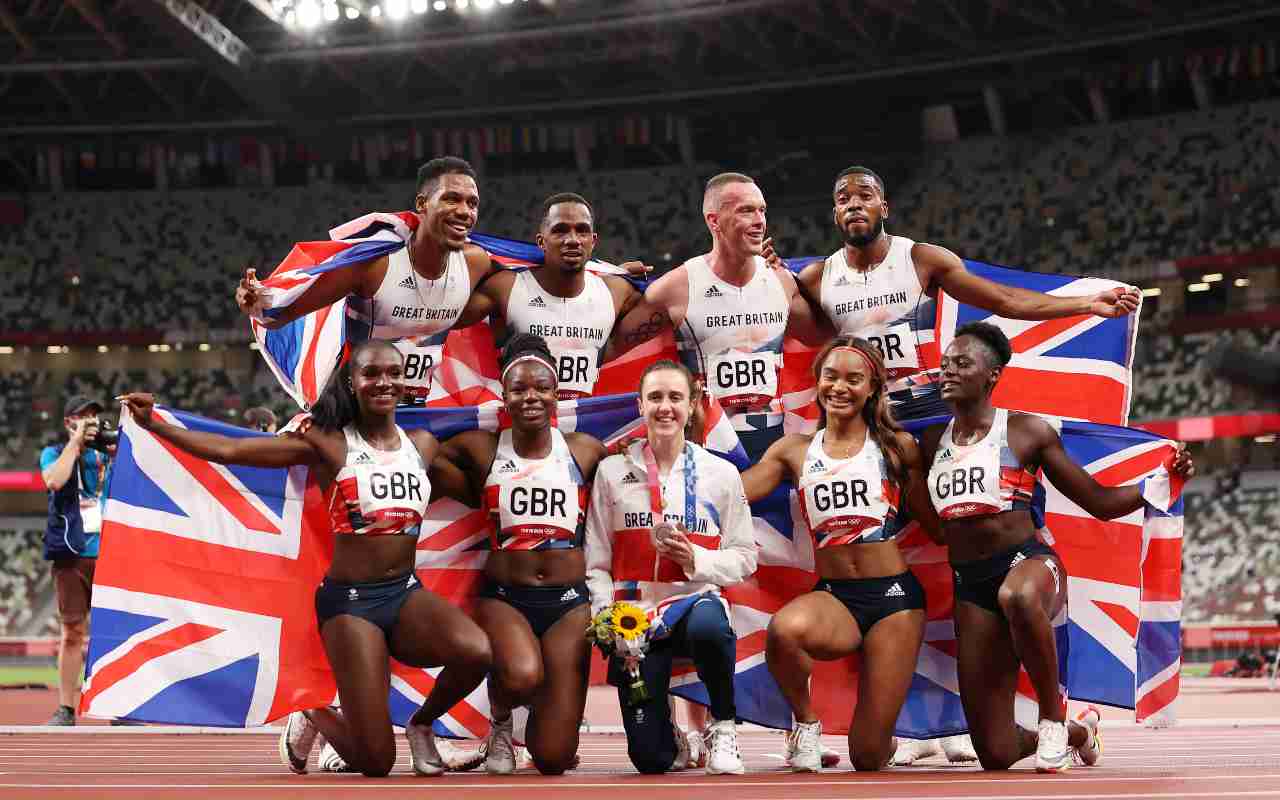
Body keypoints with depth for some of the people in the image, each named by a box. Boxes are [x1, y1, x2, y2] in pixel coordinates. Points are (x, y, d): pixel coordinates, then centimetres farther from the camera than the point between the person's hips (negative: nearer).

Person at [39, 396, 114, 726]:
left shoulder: (109, 453, 15)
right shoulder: (54, 453, 9)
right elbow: (54, 480, -13)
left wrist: (119, 453, -4)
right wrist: (76, 441, -7)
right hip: (70, 554, -1)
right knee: (72, 631, 0)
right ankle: (65, 710, 5)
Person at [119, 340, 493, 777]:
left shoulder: (422, 444, 10)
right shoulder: (327, 444, -3)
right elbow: (228, 450, -7)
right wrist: (153, 424, -12)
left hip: (406, 592, 4)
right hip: (350, 598, -4)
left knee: (475, 652, -31)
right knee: (375, 761, -9)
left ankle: (421, 724, 3)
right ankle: (315, 718, 28)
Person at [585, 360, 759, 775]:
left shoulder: (720, 473, 3)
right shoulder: (612, 471, 4)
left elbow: (744, 558, 4)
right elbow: (597, 562, 4)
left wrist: (696, 560, -15)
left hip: (696, 598, -1)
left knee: (708, 628, -41)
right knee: (650, 758, -9)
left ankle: (722, 725, -12)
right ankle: (673, 741, 32)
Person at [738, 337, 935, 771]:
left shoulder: (897, 446, 6)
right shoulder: (795, 450, 10)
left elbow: (937, 522, 9)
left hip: (894, 596, -1)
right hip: (832, 597, 1)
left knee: (869, 756, -6)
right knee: (786, 628, -39)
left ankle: (878, 740, 36)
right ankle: (805, 721, -8)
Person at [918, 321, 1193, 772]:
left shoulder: (1026, 432, 1)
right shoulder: (933, 442, 12)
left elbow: (1099, 502, 3)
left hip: (1029, 563, -4)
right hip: (970, 587, 4)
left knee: (1018, 596, -46)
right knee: (996, 755, -1)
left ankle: (1053, 713, -20)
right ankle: (1076, 732, 34)